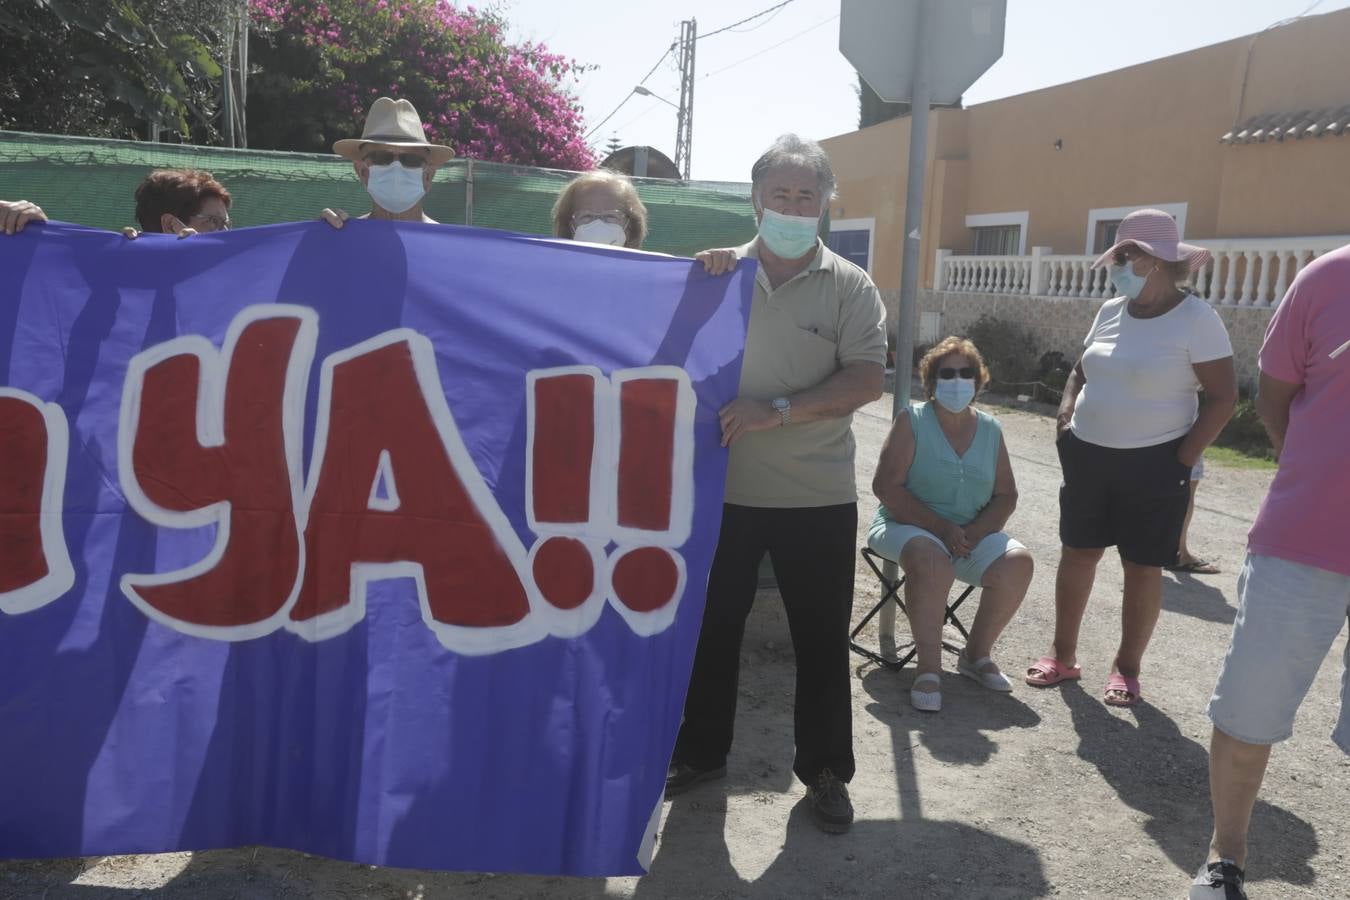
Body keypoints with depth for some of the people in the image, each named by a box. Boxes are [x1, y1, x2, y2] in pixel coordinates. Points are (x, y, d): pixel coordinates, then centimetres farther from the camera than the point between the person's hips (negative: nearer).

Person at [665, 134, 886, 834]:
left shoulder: (850, 287, 0)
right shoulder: (720, 272, 5)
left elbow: (867, 381, -10)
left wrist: (778, 410, -19)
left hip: (818, 497, -1)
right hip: (723, 488, 2)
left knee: (821, 638, 9)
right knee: (711, 627, 15)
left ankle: (826, 769, 27)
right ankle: (700, 752, 34)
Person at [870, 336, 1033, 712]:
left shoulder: (990, 430, 9)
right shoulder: (912, 421, -3)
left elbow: (1006, 496, 8)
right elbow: (886, 487, -12)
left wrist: (975, 532, -13)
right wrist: (941, 527, -20)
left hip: (972, 536, 4)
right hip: (909, 527, -4)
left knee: (1017, 562, -22)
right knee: (931, 560, -36)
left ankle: (976, 654, -3)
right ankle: (929, 668, -24)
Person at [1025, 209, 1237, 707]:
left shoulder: (1195, 318, -10)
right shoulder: (1110, 311, 7)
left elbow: (1222, 397, -10)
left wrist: (1183, 460, -12)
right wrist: (1066, 419, 3)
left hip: (1152, 464, -5)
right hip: (1088, 456, 6)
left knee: (1142, 568, 5)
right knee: (1077, 554, 10)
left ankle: (1127, 668, 19)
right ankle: (1063, 654, 23)